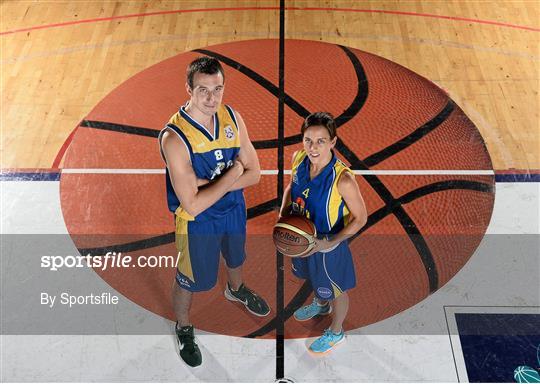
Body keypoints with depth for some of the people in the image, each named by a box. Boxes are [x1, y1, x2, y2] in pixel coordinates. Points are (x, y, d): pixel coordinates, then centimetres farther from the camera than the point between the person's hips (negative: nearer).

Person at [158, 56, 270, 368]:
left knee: (236, 256, 33)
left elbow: (254, 173, -11)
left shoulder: (233, 117, -14)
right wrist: (232, 175, -26)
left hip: (234, 210, 6)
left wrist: (210, 184, -24)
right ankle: (184, 329, 48)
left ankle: (236, 289, 67)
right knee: (190, 280, 17)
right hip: (198, 222, -5)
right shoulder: (174, 137, -32)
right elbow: (193, 205, -33)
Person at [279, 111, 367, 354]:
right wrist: (283, 214, -9)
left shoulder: (342, 179, -34)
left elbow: (360, 218, -22)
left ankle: (336, 332, 50)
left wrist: (330, 243, -27)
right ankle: (321, 305, 67)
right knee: (314, 277, 34)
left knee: (336, 290, 22)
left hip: (328, 244, -5)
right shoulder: (298, 158, -17)